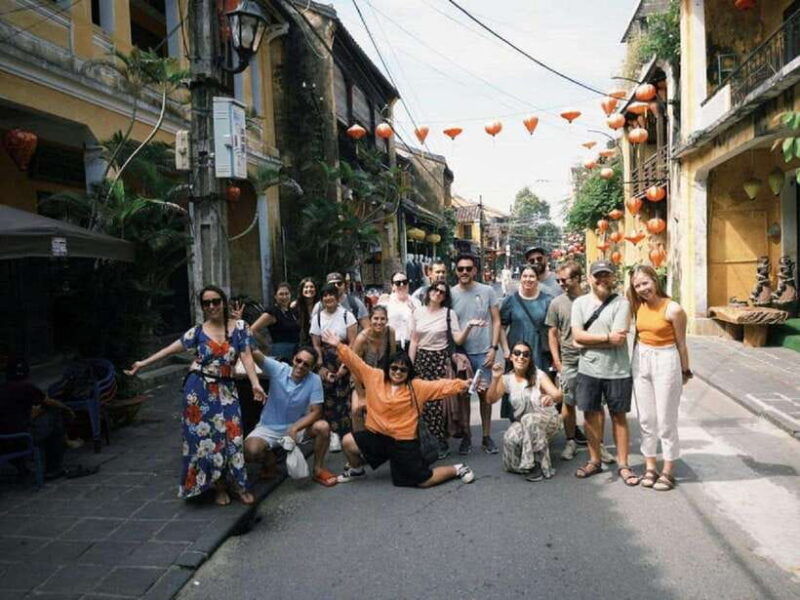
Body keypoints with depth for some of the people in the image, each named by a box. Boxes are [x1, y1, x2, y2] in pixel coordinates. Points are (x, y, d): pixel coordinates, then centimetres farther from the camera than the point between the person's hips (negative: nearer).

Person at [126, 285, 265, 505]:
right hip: (199, 389, 0)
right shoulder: (198, 331, 1)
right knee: (204, 435, 3)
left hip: (225, 389, 0)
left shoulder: (239, 327, -1)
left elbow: (246, 357, -7)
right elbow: (172, 349, 5)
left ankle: (238, 484, 16)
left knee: (231, 435, -1)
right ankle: (218, 486, 20)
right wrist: (143, 363, 4)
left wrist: (255, 383, -19)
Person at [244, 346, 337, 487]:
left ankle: (318, 469, -1)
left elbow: (316, 412, -15)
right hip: (269, 427, -1)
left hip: (298, 425, 1)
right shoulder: (278, 369, -17)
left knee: (323, 427, -26)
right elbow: (256, 354, -30)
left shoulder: (315, 380, -15)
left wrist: (295, 428, -29)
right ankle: (269, 458, 11)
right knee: (250, 451, -28)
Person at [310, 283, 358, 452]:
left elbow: (353, 342, -4)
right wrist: (321, 367, -4)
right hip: (326, 362, 2)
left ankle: (347, 432, 3)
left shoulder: (346, 315, -1)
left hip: (345, 360, -2)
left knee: (344, 396, -8)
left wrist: (345, 365, -11)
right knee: (329, 396, -3)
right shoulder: (317, 317, 6)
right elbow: (316, 345, 6)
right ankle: (334, 433, 5)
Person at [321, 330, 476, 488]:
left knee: (425, 481, -1)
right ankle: (356, 470, 18)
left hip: (404, 441, -3)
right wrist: (339, 345, -10)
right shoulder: (375, 377, -3)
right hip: (377, 436, 3)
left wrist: (463, 385, -20)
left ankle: (457, 469, 28)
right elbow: (355, 362, -4)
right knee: (348, 442, -15)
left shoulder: (416, 387, -7)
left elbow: (440, 386, -10)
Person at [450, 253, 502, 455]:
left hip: (482, 352, 0)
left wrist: (493, 348, -6)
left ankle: (486, 437, 19)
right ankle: (466, 437, 21)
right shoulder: (450, 293, 0)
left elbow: (496, 321, 2)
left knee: (484, 393, 6)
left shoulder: (487, 291, -1)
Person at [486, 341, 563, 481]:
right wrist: (495, 379, -26)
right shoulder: (507, 379, -4)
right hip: (522, 424, 3)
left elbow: (558, 395, -27)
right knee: (509, 438, -29)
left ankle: (540, 465, -21)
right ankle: (524, 464, 6)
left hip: (547, 420, -3)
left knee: (530, 420, -36)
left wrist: (551, 397, -52)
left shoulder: (538, 375, -14)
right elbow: (491, 399, -10)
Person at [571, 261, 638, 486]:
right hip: (588, 370, 3)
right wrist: (607, 337, -16)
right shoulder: (579, 303, 2)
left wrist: (587, 342, -13)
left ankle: (623, 465, 21)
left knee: (619, 416, 9)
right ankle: (594, 461, 26)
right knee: (591, 415, 11)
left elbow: (619, 339, -16)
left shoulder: (621, 303, -7)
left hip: (617, 370, -2)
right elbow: (577, 335, -9)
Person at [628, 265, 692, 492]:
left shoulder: (673, 309, -13)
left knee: (666, 420, 2)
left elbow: (681, 343, -6)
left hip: (666, 361, -5)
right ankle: (650, 467, 23)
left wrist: (685, 371, 1)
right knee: (646, 419, 11)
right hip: (642, 361, 5)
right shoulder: (638, 306, 3)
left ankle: (668, 471, 15)